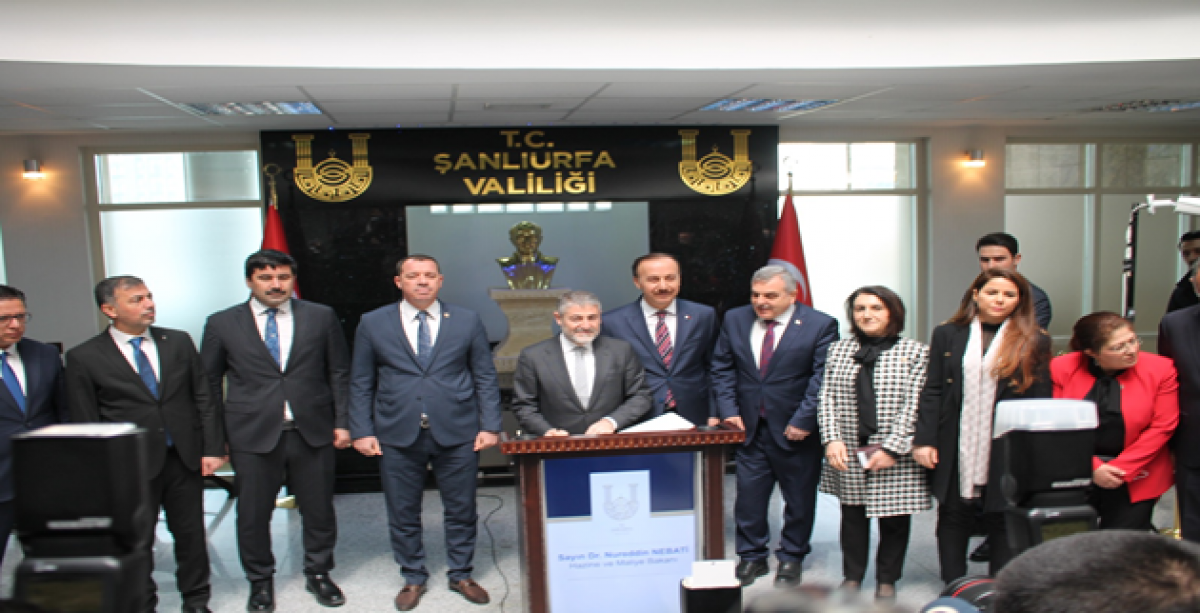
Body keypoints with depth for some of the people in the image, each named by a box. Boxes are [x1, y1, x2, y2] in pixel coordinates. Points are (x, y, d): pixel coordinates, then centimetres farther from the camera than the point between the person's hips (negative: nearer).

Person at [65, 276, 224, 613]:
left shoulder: (179, 342, 5)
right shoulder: (83, 358, -4)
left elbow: (204, 398, 6)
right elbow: (86, 424, -2)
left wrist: (213, 448, -1)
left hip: (185, 459, 3)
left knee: (191, 534, 12)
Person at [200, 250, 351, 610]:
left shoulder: (321, 317, 4)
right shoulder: (222, 324, 2)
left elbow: (339, 373, 7)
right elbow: (209, 384, 6)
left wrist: (342, 422, 2)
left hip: (312, 432, 1)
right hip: (253, 435, -1)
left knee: (319, 510, 10)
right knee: (253, 514, 8)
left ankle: (318, 573, 32)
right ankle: (260, 581, 30)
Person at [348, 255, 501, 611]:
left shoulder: (467, 322, 5)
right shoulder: (373, 324, 4)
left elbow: (485, 378, 5)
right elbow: (360, 384, 5)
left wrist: (489, 426, -3)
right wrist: (362, 431, -2)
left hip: (457, 434, 0)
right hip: (397, 436, 0)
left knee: (461, 511, 9)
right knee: (403, 514, 9)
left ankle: (461, 575, 28)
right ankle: (413, 578, 28)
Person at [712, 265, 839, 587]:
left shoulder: (820, 325, -8)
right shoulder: (735, 320, 4)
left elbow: (822, 378, -11)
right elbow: (722, 369, 7)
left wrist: (802, 421, -16)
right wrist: (729, 411, -3)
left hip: (797, 430, -2)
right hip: (750, 428, 3)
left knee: (799, 499, 10)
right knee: (748, 494, 6)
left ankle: (791, 558, 28)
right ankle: (752, 557, 23)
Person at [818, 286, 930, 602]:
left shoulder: (915, 352, -2)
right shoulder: (838, 350, 7)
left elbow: (914, 406, -8)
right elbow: (827, 398, 4)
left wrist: (892, 448, -15)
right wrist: (832, 439, -9)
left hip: (894, 457, -2)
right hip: (848, 454, 2)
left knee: (894, 516, 7)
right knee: (853, 514, 11)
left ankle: (887, 579, 25)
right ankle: (852, 576, 26)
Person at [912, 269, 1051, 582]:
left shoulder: (1035, 342, 2)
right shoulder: (947, 335, 5)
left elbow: (1041, 402, 2)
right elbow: (932, 392, 2)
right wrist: (924, 440, -5)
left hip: (1010, 450, -1)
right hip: (956, 448, 1)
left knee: (1003, 521, 7)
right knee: (953, 518, 10)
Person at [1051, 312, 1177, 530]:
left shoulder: (1160, 369, -4)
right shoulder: (1062, 368, -5)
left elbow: (1162, 428, -5)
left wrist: (1120, 469, -10)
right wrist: (1092, 467, -12)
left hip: (1135, 481, 0)